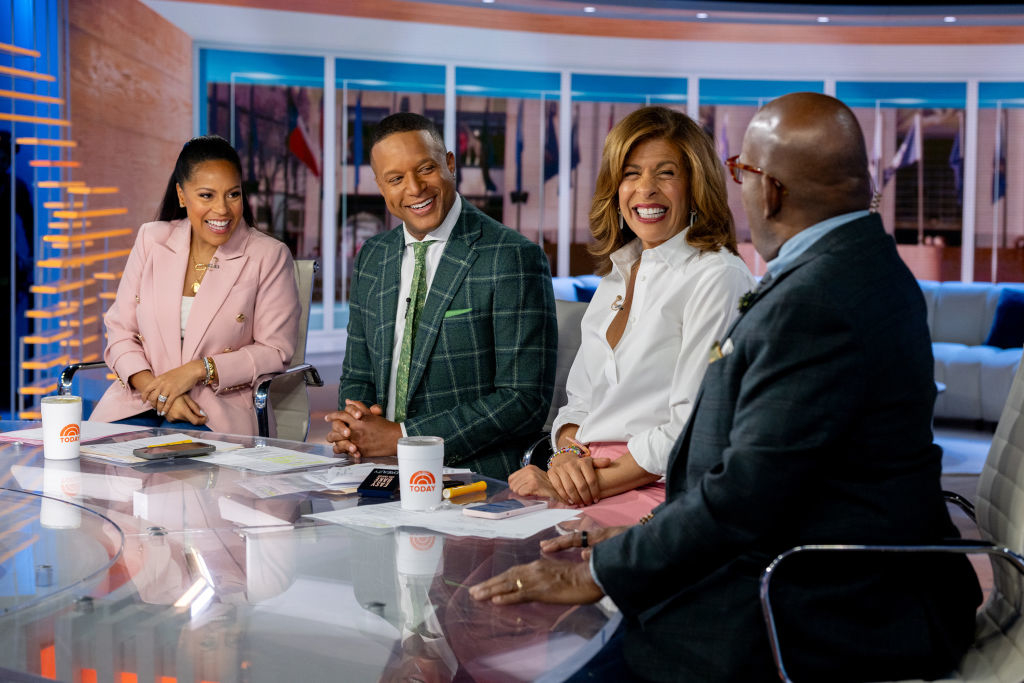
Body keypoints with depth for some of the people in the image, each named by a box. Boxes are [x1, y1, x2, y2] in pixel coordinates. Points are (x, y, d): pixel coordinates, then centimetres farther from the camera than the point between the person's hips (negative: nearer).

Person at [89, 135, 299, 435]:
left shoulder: (269, 256, -1)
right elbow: (121, 331, 8)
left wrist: (199, 370, -14)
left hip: (219, 410, -3)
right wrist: (156, 389, -11)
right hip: (141, 399, 3)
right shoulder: (151, 239, 9)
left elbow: (275, 351, -2)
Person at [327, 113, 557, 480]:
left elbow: (525, 401, -13)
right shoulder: (371, 257, 12)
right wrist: (348, 424, -4)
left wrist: (401, 436, -15)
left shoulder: (514, 258, -9)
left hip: (475, 482, -5)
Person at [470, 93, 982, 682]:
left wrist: (600, 573, -15)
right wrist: (630, 541, 9)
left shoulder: (814, 303, -23)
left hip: (826, 622, -9)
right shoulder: (860, 263, 9)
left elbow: (746, 494, -23)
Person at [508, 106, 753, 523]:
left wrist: (593, 485, -14)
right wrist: (567, 453, -1)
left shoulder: (716, 277, -5)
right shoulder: (617, 276, 19)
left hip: (662, 490, -6)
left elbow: (693, 428, -12)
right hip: (583, 479, 6)